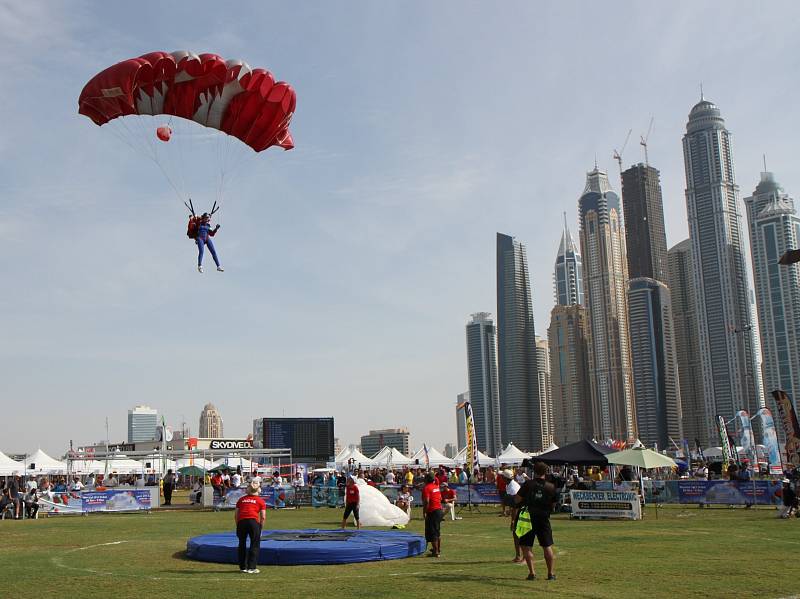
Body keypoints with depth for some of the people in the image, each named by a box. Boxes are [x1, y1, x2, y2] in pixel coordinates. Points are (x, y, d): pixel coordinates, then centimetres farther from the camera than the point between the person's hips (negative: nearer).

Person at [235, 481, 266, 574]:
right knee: (255, 545, 8)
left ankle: (243, 567, 20)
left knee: (242, 544, 15)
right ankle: (251, 568, 5)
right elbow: (263, 517, 5)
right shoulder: (260, 500, 13)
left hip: (241, 522, 3)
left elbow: (236, 515, 15)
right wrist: (260, 527, 14)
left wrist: (238, 526, 22)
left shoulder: (241, 499, 20)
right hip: (253, 521, -2)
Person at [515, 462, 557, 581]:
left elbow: (517, 500, -6)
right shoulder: (551, 487, -4)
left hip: (528, 518, -2)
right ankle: (551, 573, 12)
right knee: (547, 547, 12)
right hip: (544, 519, 2)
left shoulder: (528, 484, -10)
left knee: (526, 546, 5)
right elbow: (553, 504, 4)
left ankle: (532, 573, -1)